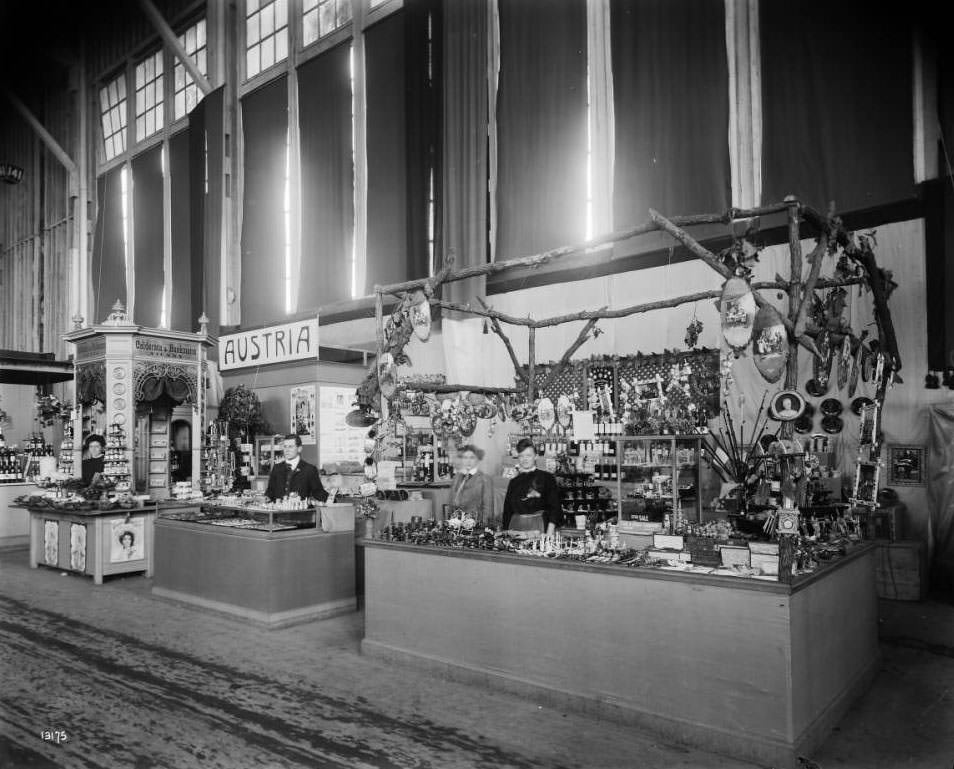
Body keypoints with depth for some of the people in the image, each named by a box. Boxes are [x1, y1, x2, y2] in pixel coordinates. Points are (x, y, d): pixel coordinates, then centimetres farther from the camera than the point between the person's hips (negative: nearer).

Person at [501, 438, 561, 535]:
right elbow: (507, 510, 14)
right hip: (516, 526, 3)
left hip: (538, 526, -3)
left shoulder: (547, 478, 2)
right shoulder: (514, 482, 12)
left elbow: (554, 507, -3)